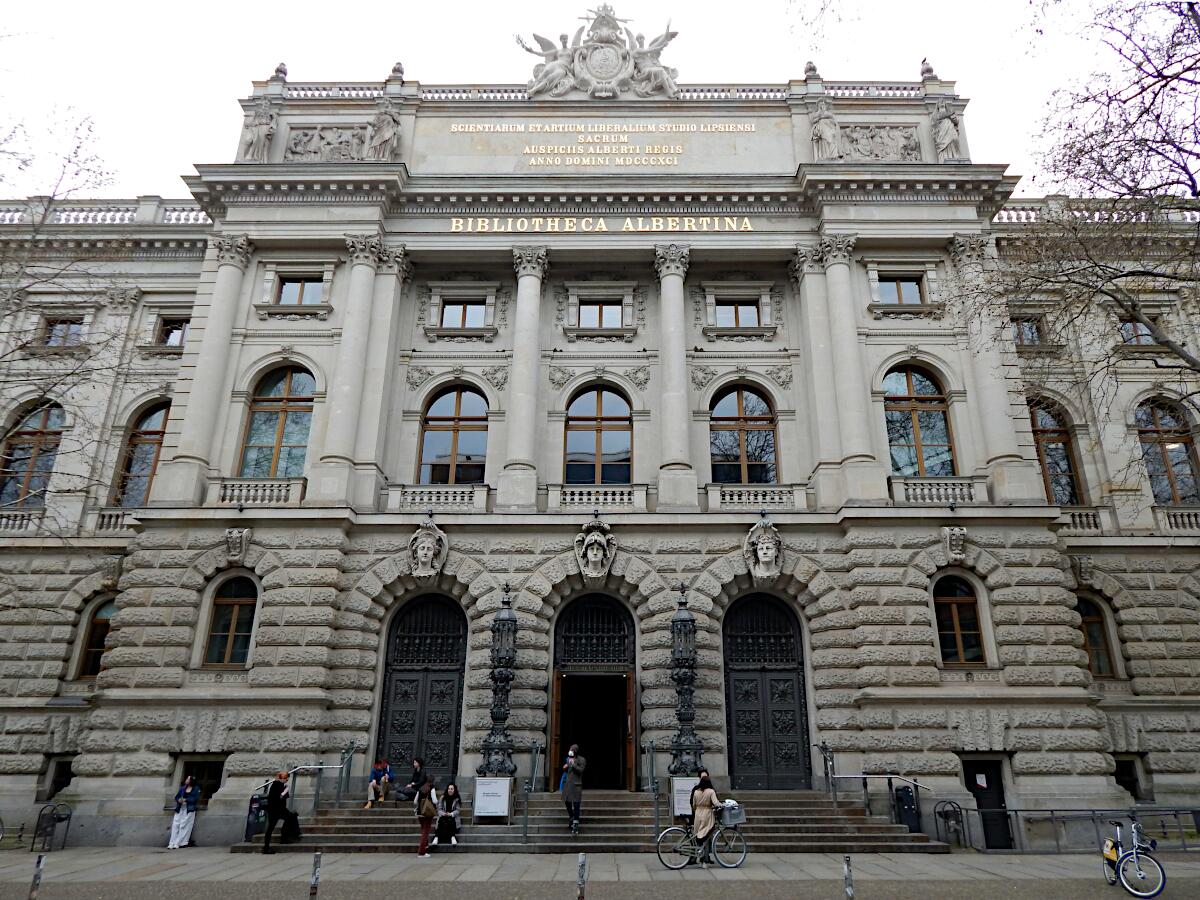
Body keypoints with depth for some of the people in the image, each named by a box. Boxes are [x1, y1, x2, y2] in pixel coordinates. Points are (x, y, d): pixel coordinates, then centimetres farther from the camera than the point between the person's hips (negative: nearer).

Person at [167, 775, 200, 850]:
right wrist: (179, 800, -10)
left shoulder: (196, 789, 2)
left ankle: (177, 843, -4)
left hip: (189, 810, -4)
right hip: (180, 809, 4)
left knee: (183, 826, -8)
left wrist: (185, 800, -12)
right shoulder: (182, 788, 13)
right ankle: (172, 843, -2)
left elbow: (196, 799, -7)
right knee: (175, 825, -4)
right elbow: (177, 796, 12)